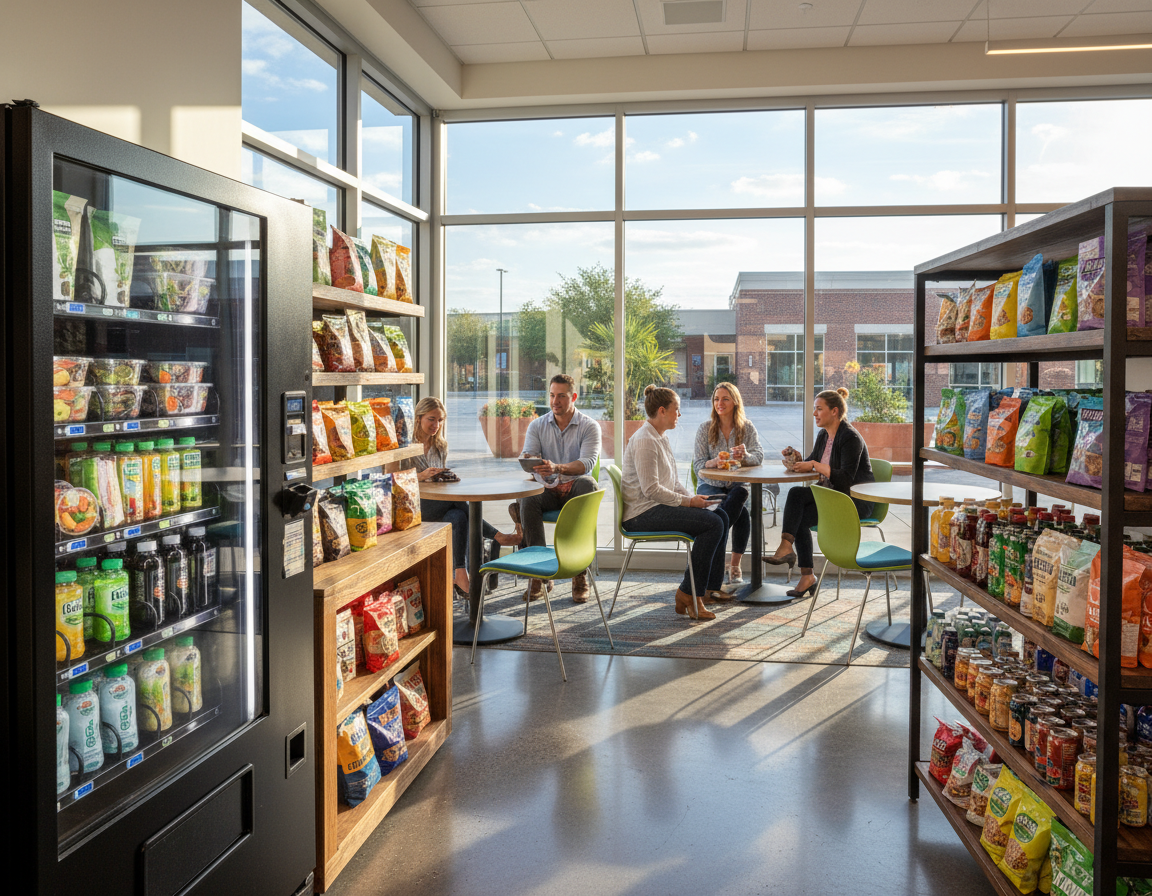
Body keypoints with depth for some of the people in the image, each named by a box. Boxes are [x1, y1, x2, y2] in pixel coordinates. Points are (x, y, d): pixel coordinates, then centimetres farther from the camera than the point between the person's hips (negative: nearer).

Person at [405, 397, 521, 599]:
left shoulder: (441, 446, 18)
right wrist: (421, 476, -24)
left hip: (440, 505, 5)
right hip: (413, 504, -5)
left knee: (458, 517, -31)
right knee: (457, 500, -32)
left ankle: (460, 574, -37)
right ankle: (499, 536, -29)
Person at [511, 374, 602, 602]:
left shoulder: (589, 426, 0)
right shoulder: (537, 426, 10)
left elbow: (587, 462, -16)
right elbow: (527, 456, -4)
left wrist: (557, 468, -36)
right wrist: (528, 460, -32)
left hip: (575, 489, -2)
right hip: (548, 490, 2)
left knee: (588, 484, -37)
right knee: (527, 500, -32)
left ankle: (580, 575, -34)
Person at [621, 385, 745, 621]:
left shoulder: (661, 438, 17)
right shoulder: (644, 441, -15)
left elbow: (673, 481, 21)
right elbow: (650, 489, -21)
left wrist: (693, 498, 4)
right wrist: (688, 501, -14)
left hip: (658, 507, 10)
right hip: (642, 514, -10)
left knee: (721, 516, 1)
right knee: (712, 523, -19)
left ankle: (710, 587, 5)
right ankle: (688, 593, -13)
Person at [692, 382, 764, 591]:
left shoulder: (747, 427, 4)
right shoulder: (705, 429, -1)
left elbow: (759, 457, -8)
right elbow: (698, 464, -7)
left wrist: (745, 456, -32)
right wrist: (715, 462, -30)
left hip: (737, 486, 2)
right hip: (709, 486, -2)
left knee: (738, 498, -35)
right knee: (743, 514, -31)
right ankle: (734, 568, -23)